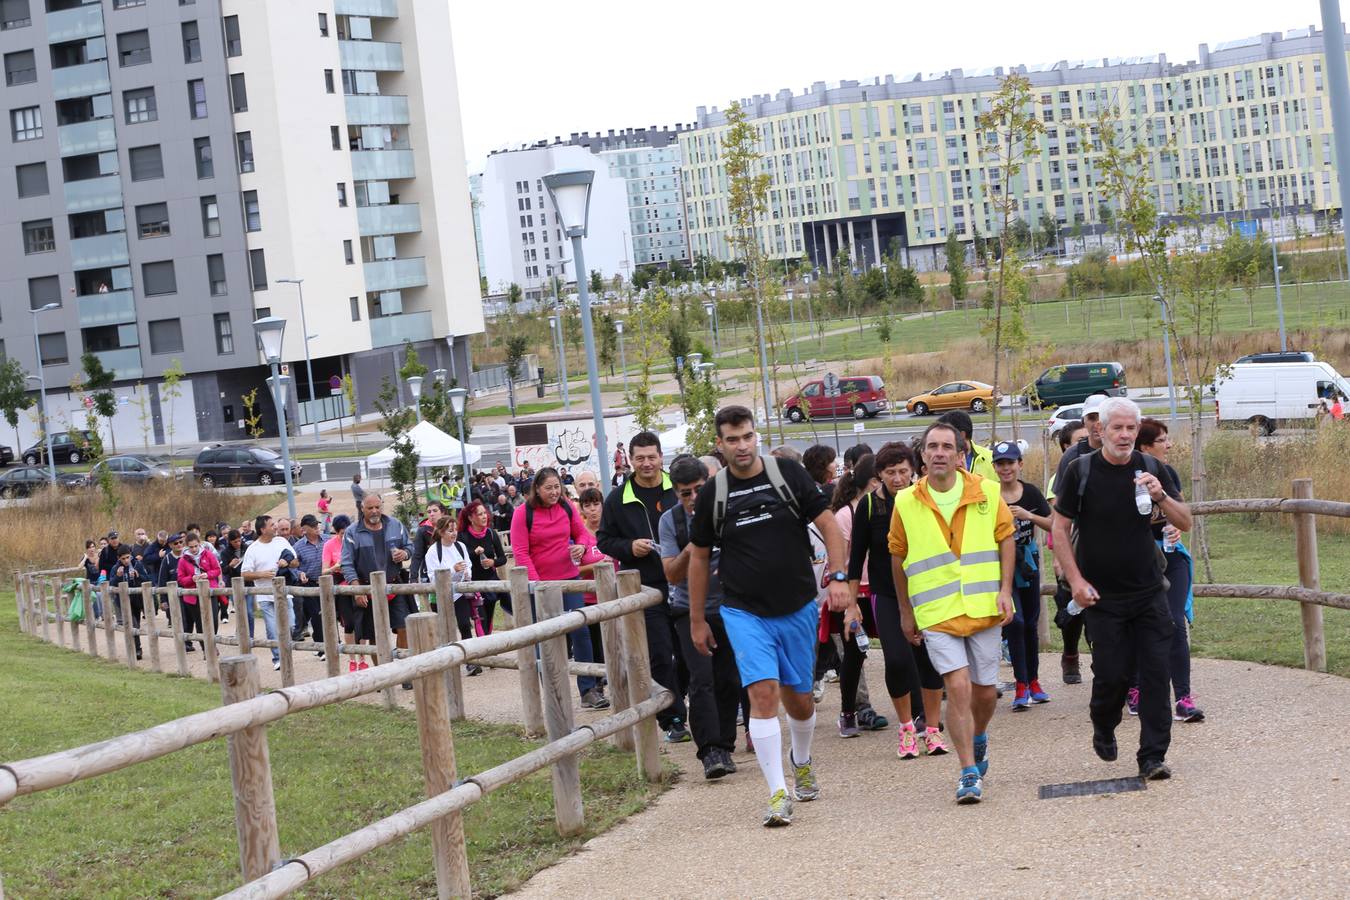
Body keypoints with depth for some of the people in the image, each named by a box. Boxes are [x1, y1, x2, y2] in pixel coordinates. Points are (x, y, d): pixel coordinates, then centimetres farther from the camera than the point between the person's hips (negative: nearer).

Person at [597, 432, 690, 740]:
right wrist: (630, 547, -9)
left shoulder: (678, 491, 2)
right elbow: (604, 540, 9)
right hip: (645, 588, -1)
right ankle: (673, 721, 1)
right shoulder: (618, 499, 3)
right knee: (660, 656, -4)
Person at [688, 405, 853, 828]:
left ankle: (801, 762, 42)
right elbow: (699, 556, 9)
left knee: (798, 696, 11)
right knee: (763, 693, -15)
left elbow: (828, 523, -1)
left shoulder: (788, 473, -3)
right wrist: (697, 620, 10)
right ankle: (778, 793, -13)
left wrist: (838, 577, -14)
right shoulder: (712, 493, -1)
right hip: (745, 613, -1)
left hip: (798, 606, 1)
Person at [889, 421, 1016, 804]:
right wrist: (905, 611, 13)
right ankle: (970, 773, -5)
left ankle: (978, 739, 41)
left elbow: (1005, 538, 9)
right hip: (935, 613, -2)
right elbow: (898, 558, 9)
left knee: (985, 689, 9)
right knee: (958, 687, -13)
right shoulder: (906, 503, -1)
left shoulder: (986, 492, 0)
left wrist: (1005, 590, 0)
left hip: (983, 609, 2)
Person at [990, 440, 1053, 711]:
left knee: (1030, 623, 10)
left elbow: (1052, 524, -4)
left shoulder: (1031, 493, -1)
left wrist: (1030, 515, -19)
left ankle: (1033, 682, 22)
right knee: (1015, 621, -13)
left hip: (1028, 562, 3)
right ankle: (1021, 687, -8)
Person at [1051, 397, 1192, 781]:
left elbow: (1185, 523, 4)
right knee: (1111, 674, -1)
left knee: (1156, 671, -4)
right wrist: (1076, 581, -9)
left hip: (1149, 592, 2)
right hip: (1102, 595, -2)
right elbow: (1060, 529, -1)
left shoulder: (1151, 469, 2)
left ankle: (1152, 756, 2)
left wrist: (1161, 497, -16)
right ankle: (1103, 728, 30)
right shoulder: (1080, 471, -5)